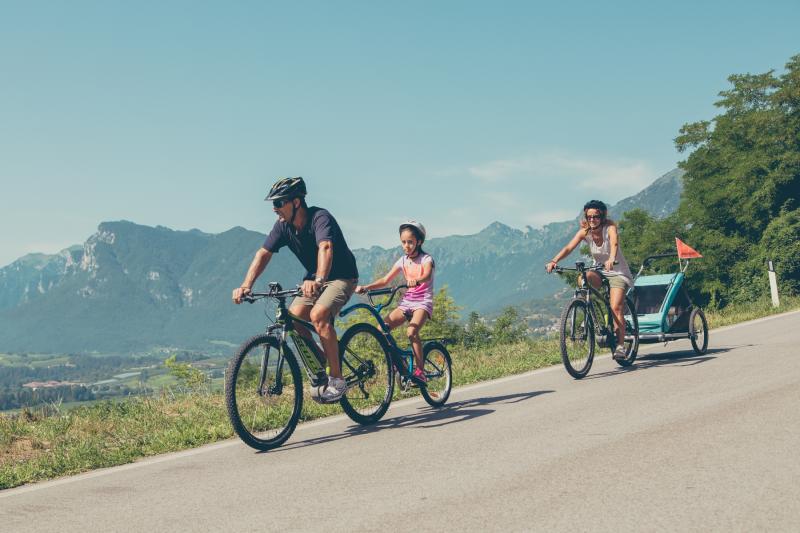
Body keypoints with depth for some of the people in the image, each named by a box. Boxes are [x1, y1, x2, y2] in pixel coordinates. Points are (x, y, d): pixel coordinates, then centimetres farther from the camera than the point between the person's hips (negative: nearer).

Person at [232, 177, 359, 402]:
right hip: (314, 278, 7)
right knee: (294, 317, -14)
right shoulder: (283, 226, -7)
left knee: (318, 315, -29)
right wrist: (246, 286, -26)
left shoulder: (320, 218, -27)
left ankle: (336, 379, -20)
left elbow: (325, 248, -45)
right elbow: (263, 253, -12)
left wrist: (318, 280, -63)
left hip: (342, 276, -7)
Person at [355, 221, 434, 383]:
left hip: (423, 302, -5)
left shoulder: (426, 259, -6)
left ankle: (420, 370, -19)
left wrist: (416, 281, -51)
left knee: (411, 332, -31)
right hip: (406, 301, 5)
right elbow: (385, 280, 4)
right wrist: (366, 287, -11)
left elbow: (427, 276, -28)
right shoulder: (403, 261, 9)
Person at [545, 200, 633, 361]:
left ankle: (620, 345, -11)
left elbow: (614, 243, -40)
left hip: (618, 273, -4)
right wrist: (554, 261, -39)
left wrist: (611, 259, -61)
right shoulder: (585, 231, -9)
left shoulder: (610, 227, -19)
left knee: (616, 308, -21)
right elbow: (569, 248, -22)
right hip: (600, 272, 4)